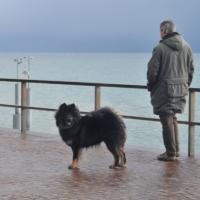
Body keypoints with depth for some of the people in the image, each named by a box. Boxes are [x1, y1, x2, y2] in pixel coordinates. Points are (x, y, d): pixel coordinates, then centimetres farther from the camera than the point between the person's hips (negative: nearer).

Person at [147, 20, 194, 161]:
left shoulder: (160, 48, -13)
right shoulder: (186, 47, 5)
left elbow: (153, 70, -11)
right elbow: (191, 69, 9)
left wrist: (150, 86, 4)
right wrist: (186, 85, 19)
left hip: (164, 89, -6)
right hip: (181, 89, 6)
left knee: (167, 120, 1)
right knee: (173, 119, 19)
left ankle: (171, 153, 5)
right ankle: (175, 150, 24)